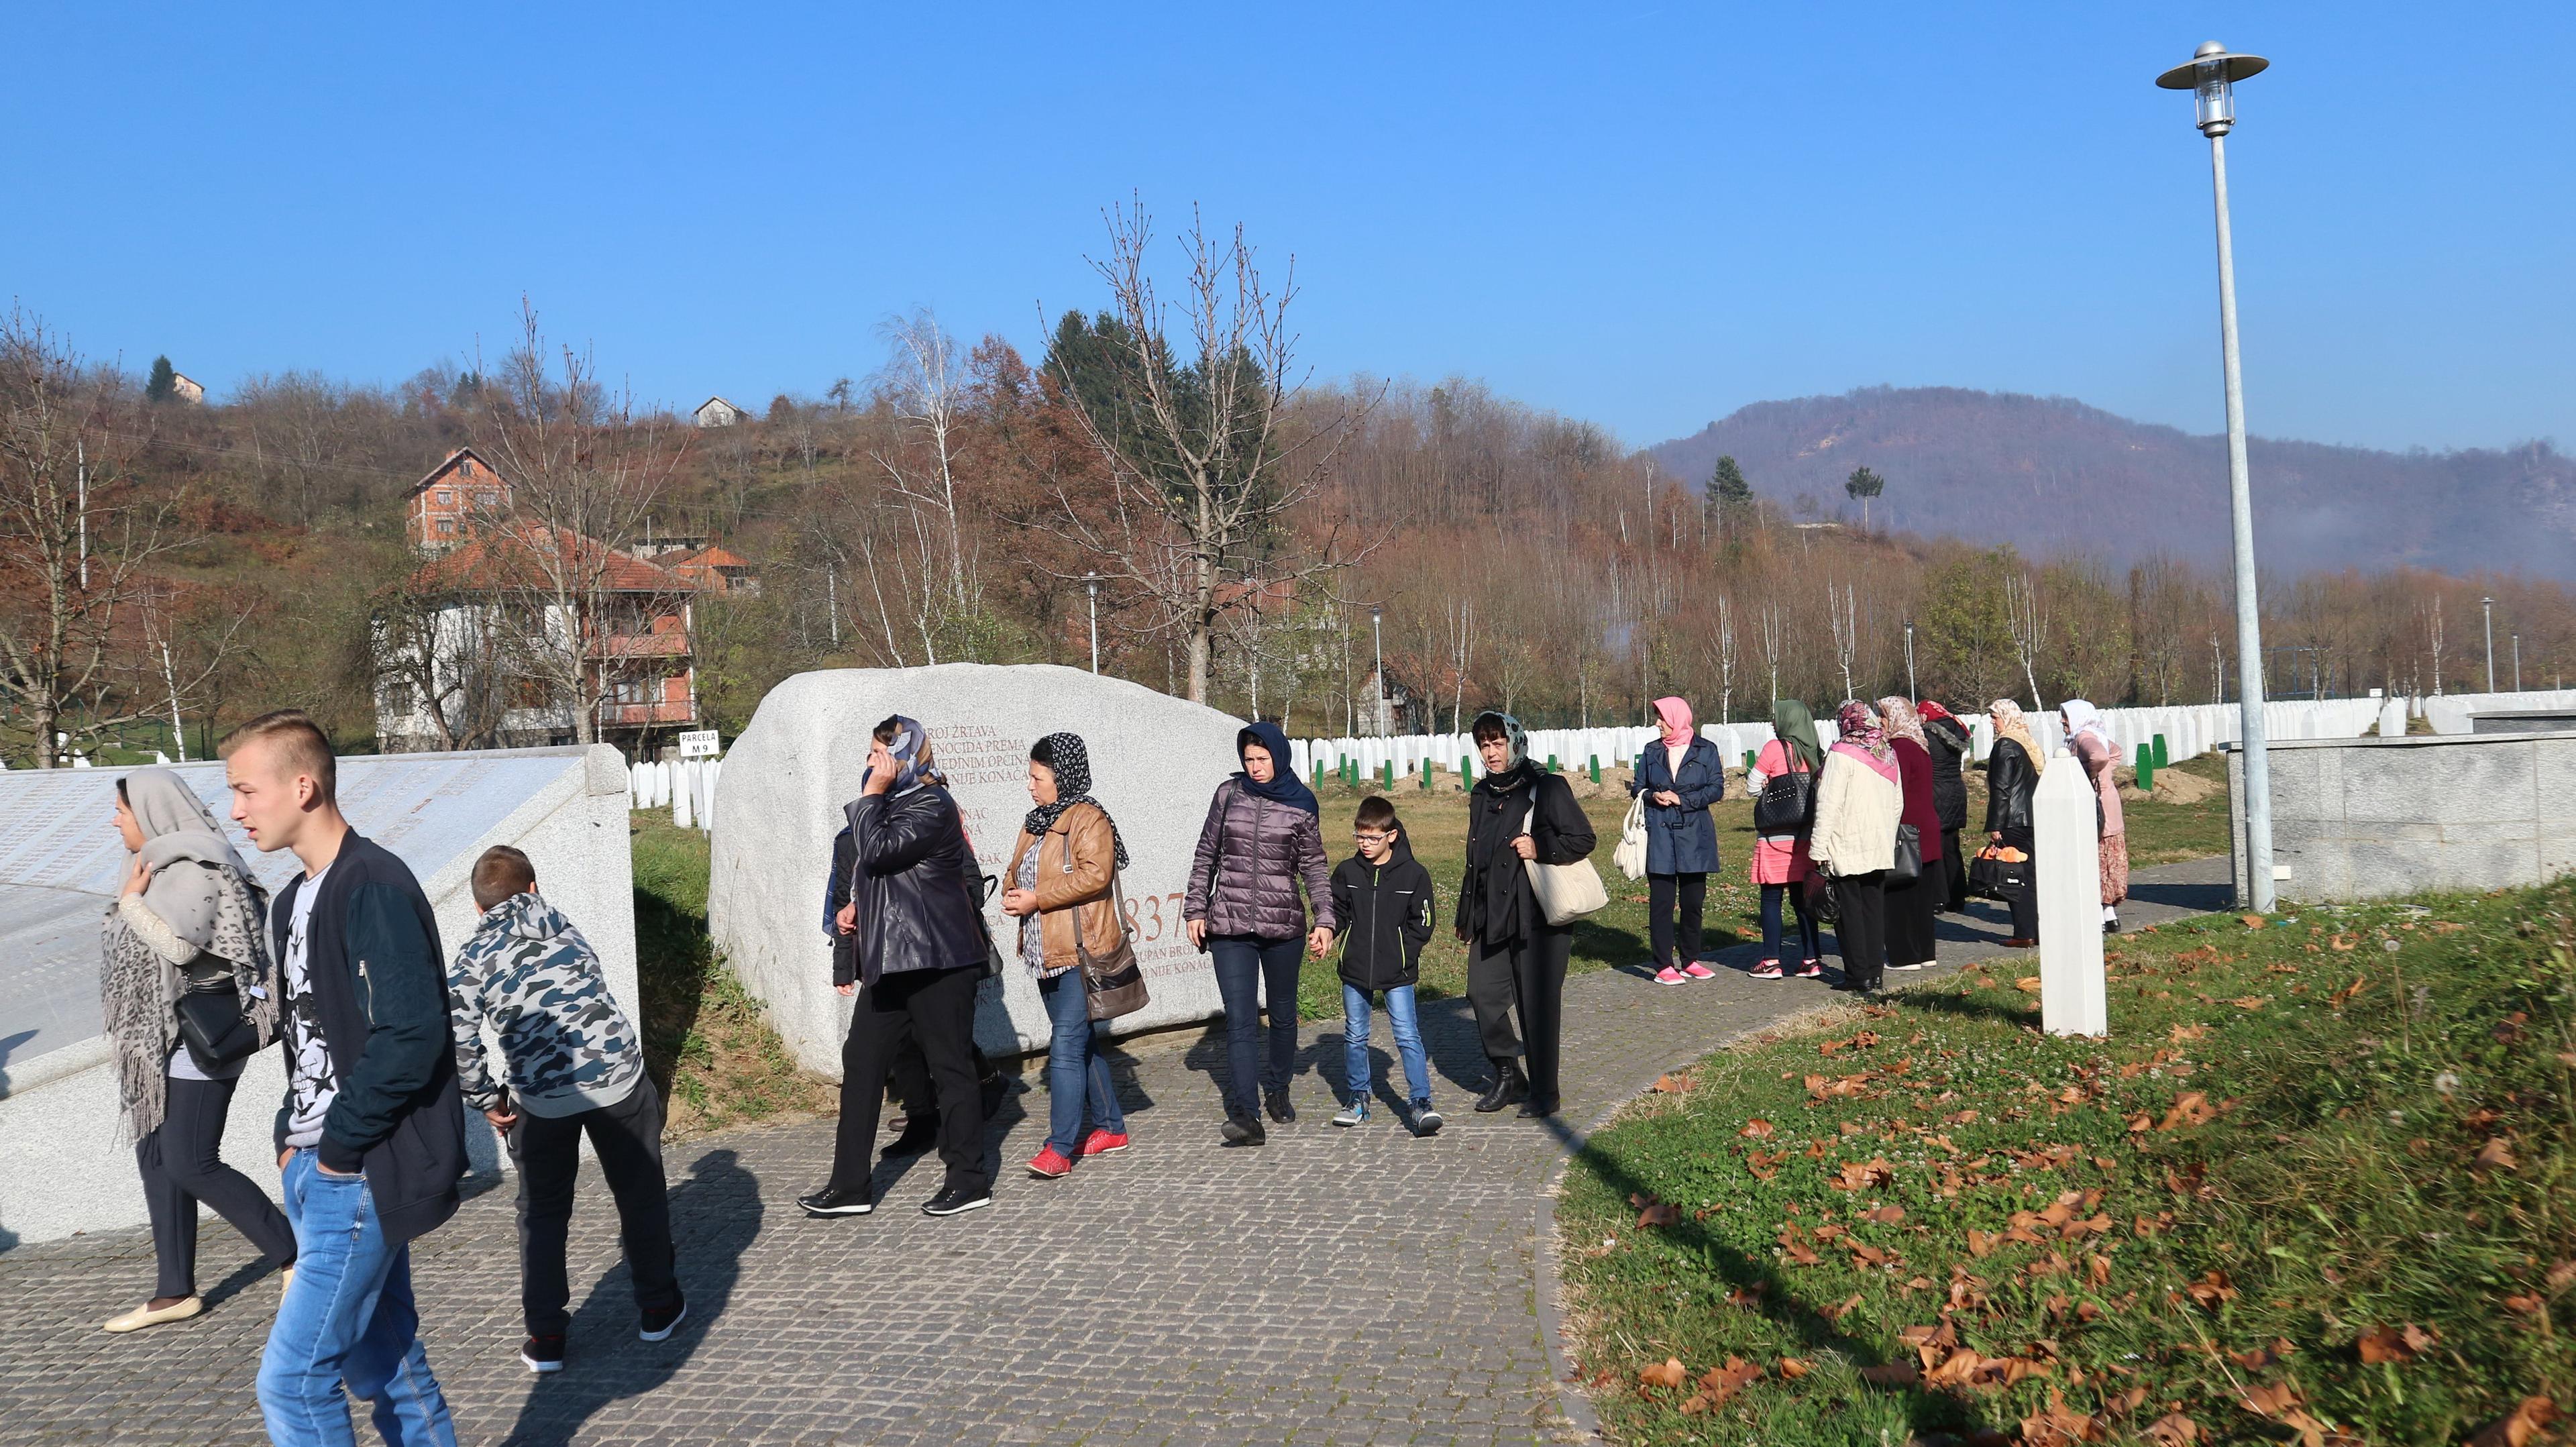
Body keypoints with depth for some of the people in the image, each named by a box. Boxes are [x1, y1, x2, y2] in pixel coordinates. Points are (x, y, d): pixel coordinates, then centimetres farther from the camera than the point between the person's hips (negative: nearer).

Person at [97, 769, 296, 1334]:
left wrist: (131, 901, -17)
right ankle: (175, 1293, 17)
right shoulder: (165, 865, 13)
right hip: (163, 1035, 10)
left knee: (191, 1164, -9)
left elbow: (180, 946, -28)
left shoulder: (195, 869, -16)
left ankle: (296, 1255, 2)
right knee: (156, 1159, 10)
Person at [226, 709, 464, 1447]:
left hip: (366, 1176, -9)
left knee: (292, 1379, -6)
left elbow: (412, 1037, -24)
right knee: (380, 1357, 16)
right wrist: (292, 1137, 8)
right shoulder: (293, 901, 13)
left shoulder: (375, 887, -17)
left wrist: (338, 1146, -16)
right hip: (317, 1170, 9)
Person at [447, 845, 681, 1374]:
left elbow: (459, 1045, -9)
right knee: (640, 1195, 18)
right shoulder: (562, 924, 10)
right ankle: (657, 1308, 30)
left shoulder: (471, 961, 2)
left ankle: (545, 1337, 19)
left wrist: (488, 1101, 4)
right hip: (616, 1075, 1)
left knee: (543, 1213, 17)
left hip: (542, 1099, -1)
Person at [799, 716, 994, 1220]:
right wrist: (858, 904, 11)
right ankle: (850, 1186, 13)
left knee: (950, 1067, -1)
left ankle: (970, 1182, 10)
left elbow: (878, 851, -24)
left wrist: (870, 795, -14)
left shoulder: (932, 805, -13)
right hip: (890, 960, 10)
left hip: (936, 961, -10)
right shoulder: (893, 802, 16)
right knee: (861, 1061, 8)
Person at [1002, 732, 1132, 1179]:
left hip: (1080, 952, -9)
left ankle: (1060, 1148, -11)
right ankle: (1111, 1128, 27)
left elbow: (1094, 874, -22)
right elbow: (1017, 871, 25)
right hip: (1046, 953, 10)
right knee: (1082, 1043, 16)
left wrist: (1036, 899, -19)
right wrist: (1012, 895, 1)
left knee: (1068, 1046, -12)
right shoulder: (1037, 822, 17)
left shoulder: (1087, 818, -11)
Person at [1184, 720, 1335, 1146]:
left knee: (1282, 1014, 13)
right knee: (1240, 1020, -10)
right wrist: (1196, 909, 6)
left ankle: (1277, 1091, 34)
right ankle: (1245, 1115, -17)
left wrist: (1324, 920, 0)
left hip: (1283, 923, 1)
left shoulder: (1301, 805, 2)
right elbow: (1206, 856, 10)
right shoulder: (1229, 794, 4)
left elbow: (1315, 867, 7)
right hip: (1230, 924, -1)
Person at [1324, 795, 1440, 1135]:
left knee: (1407, 1035, -7)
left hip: (1397, 972, -3)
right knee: (1355, 1036, 11)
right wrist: (1354, 944, -4)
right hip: (1355, 968, 3)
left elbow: (1421, 925, -1)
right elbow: (1336, 913, 12)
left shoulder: (1413, 875, -5)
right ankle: (1357, 1099, 25)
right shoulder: (1346, 872, 2)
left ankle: (1421, 1102, -5)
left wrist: (1399, 952, -10)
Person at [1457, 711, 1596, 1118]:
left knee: (1537, 1004, -1)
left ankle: (1544, 1092, 11)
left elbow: (1583, 839, -8)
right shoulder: (1481, 794, 14)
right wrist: (1467, 916, 21)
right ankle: (1507, 1074, 21)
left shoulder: (1547, 788, -8)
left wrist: (1540, 849, -22)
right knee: (1482, 992, 4)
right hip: (1491, 916, 7)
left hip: (1537, 915, -6)